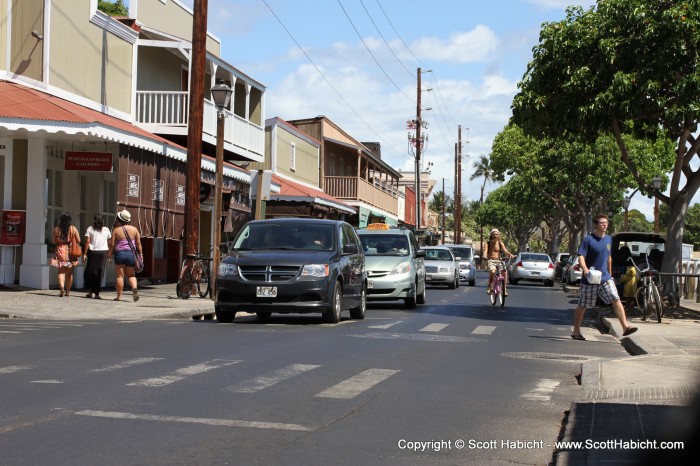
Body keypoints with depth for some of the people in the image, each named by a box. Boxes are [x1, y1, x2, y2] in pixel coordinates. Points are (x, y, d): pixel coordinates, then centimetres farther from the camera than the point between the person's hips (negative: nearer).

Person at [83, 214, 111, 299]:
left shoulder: (90, 229, 0)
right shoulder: (106, 230, 6)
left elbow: (87, 242, -5)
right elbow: (110, 243, 7)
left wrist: (84, 254, -4)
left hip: (92, 252, -1)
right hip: (103, 252, 1)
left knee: (89, 272, 11)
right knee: (99, 273, 3)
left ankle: (90, 291, 6)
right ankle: (96, 293, 0)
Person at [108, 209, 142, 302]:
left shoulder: (116, 230, -2)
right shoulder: (134, 229, 5)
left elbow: (112, 244, -3)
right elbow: (138, 244, 3)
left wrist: (109, 255, 7)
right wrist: (141, 254, 9)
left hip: (119, 253, -2)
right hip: (131, 253, 2)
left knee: (120, 275, 3)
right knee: (131, 275, 12)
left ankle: (119, 296, 3)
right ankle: (134, 287, -17)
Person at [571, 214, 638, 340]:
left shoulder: (609, 239, 9)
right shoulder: (588, 239, -10)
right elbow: (581, 257, -16)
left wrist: (609, 274, 23)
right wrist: (585, 269, -34)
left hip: (605, 278, 5)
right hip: (590, 278, -5)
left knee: (616, 299, -12)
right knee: (582, 305, 6)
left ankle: (625, 327, -17)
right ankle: (576, 331, 19)